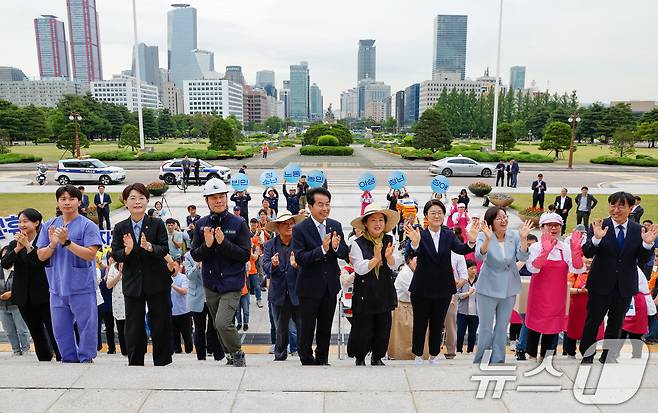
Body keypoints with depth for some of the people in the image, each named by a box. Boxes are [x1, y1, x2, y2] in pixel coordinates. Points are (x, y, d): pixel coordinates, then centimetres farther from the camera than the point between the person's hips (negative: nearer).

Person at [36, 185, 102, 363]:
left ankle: (86, 358, 17)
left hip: (82, 287, -5)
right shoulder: (48, 226, 8)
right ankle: (69, 359, 29)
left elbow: (90, 254, -16)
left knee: (86, 325, 2)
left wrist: (66, 242, -22)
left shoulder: (88, 226, -7)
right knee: (60, 328, 15)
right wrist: (52, 244, -13)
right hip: (57, 287, 5)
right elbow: (41, 256, 7)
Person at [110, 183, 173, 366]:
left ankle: (162, 362, 20)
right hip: (132, 284, 2)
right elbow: (115, 255, -1)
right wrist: (127, 250, -22)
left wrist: (149, 247, -30)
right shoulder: (120, 228, 3)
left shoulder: (157, 224, -3)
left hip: (157, 282, -1)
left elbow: (165, 250, -11)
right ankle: (135, 362, 24)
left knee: (161, 325, 6)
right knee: (134, 327, 9)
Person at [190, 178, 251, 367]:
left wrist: (223, 242, -23)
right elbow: (195, 255, 2)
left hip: (231, 283, -5)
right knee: (218, 325, 17)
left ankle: (238, 355, 8)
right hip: (210, 284, 5)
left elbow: (245, 255, -12)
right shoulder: (201, 224, 2)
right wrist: (207, 244, -18)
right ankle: (230, 356, 39)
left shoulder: (239, 224, -9)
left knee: (222, 323, -18)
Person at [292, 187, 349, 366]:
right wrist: (322, 249, -33)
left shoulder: (336, 226, 0)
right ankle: (306, 360, 30)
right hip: (309, 287, -4)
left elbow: (345, 254, 1)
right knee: (307, 328, 10)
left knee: (326, 328, 19)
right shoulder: (300, 229, -14)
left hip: (330, 286, 4)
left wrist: (336, 247, -22)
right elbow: (299, 258, -21)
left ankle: (322, 359, 38)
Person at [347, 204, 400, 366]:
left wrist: (389, 256, -23)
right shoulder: (358, 243, -10)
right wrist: (376, 258, -26)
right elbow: (360, 269, -16)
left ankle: (377, 357, 32)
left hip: (385, 291, 4)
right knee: (363, 327, 5)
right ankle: (360, 357, 29)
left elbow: (394, 265, -2)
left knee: (383, 327, 10)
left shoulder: (389, 240, 2)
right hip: (365, 291, -4)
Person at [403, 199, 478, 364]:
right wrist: (415, 243, -50)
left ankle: (434, 355, 31)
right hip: (422, 288, -2)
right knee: (420, 324, 9)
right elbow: (415, 252, -27)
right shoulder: (420, 234, -8)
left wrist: (471, 242, -39)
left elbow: (461, 249, -17)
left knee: (437, 324, 14)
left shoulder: (449, 235, 0)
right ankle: (418, 355, 27)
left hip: (443, 288, 2)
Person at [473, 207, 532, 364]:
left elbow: (522, 257, -13)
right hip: (488, 288, -3)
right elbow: (479, 256, -29)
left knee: (502, 327, 15)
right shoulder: (484, 236, -14)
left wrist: (523, 238, -26)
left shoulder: (514, 235, -4)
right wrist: (488, 239, -44)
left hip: (509, 289, 4)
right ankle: (480, 360, 21)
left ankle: (497, 360, 29)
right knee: (485, 328, 3)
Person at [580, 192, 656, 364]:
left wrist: (647, 244, -22)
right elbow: (587, 253, -17)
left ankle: (608, 357, 34)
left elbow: (643, 259, -3)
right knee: (592, 322, 8)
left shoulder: (638, 230, -3)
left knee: (616, 324, 17)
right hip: (601, 285, -3)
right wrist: (596, 238, -35)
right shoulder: (599, 227, -11)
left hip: (625, 286, 3)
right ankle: (587, 356, 23)